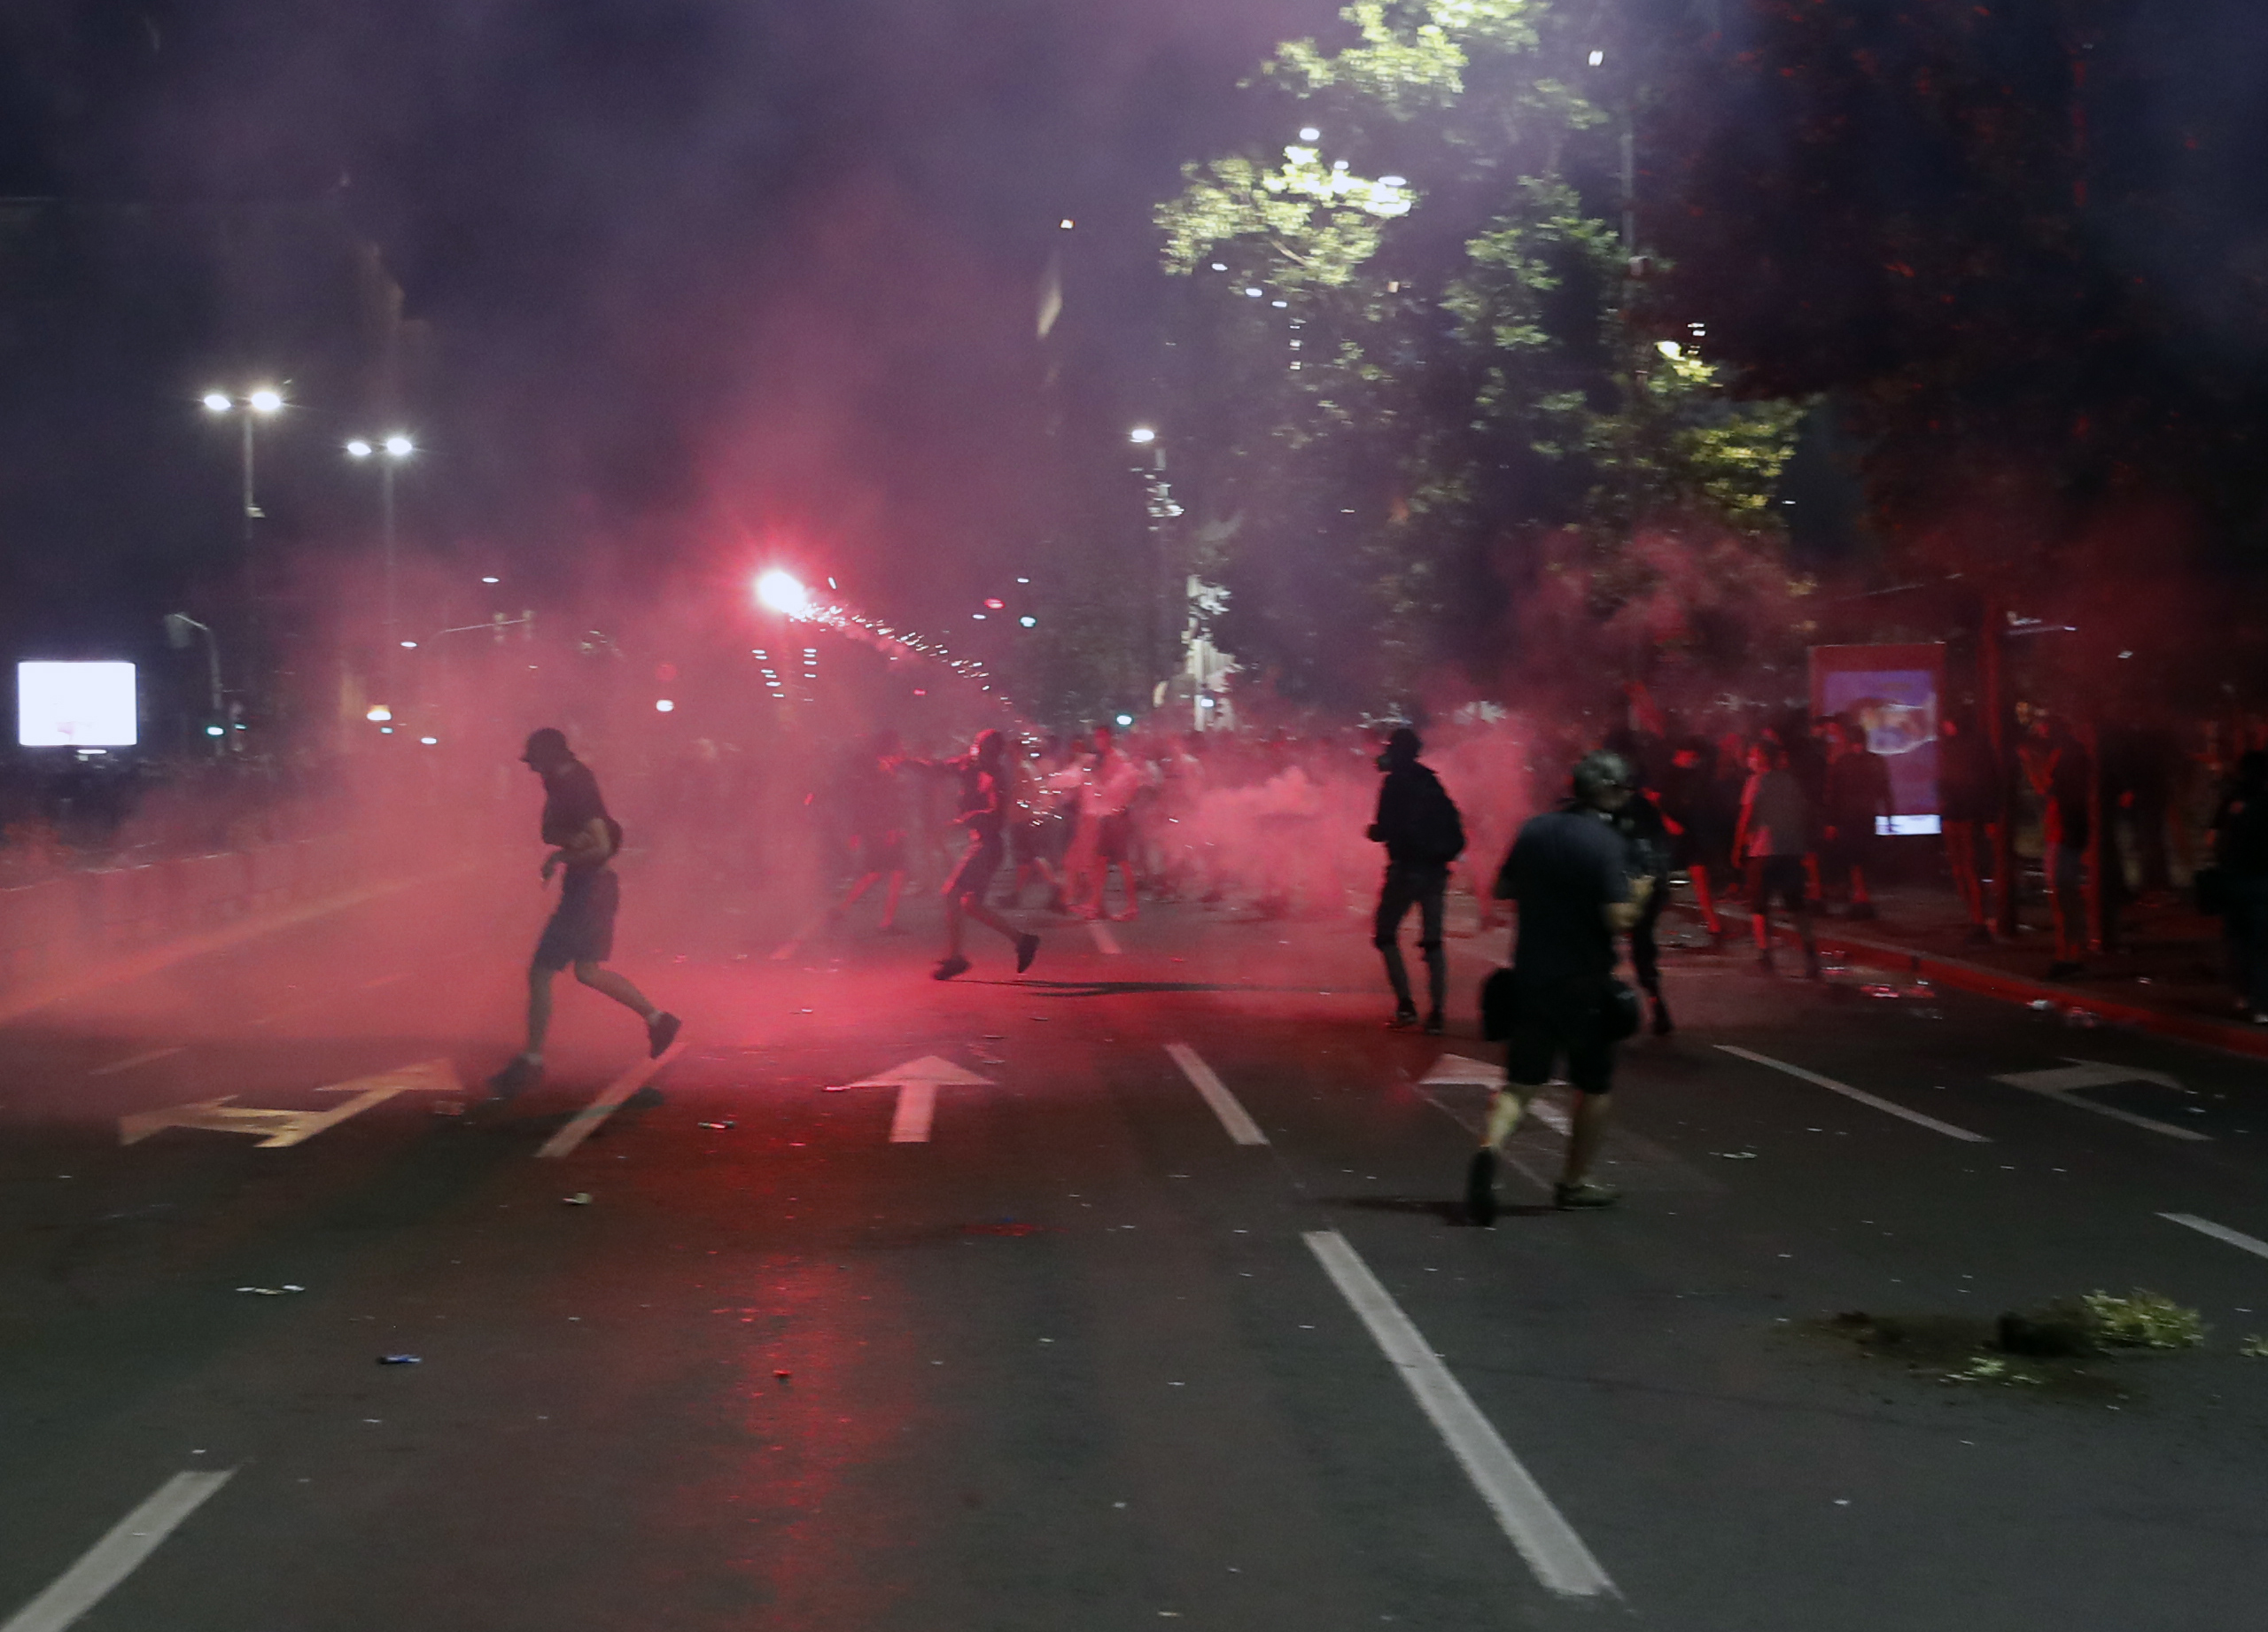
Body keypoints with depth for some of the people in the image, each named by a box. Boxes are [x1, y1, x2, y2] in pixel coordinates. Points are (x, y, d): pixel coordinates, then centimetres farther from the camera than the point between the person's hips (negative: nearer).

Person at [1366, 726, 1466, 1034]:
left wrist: (1374, 830, 6)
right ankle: (1437, 1012, 2)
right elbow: (1455, 829, 11)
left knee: (1386, 935, 6)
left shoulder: (1395, 783, -8)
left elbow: (1386, 829, -13)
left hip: (1406, 868, -6)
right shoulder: (1431, 783, 13)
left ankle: (1405, 1004, -6)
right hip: (1435, 870, 6)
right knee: (1432, 941, 9)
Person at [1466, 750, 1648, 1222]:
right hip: (1584, 983, -4)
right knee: (1593, 1085, 14)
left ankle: (1489, 1148, -20)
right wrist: (1637, 894, -2)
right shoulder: (1607, 843, -15)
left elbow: (1503, 890, 11)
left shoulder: (1534, 829, 2)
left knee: (1520, 1081, 7)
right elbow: (1618, 918, -21)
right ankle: (1574, 1182, 21)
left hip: (1530, 975, 4)